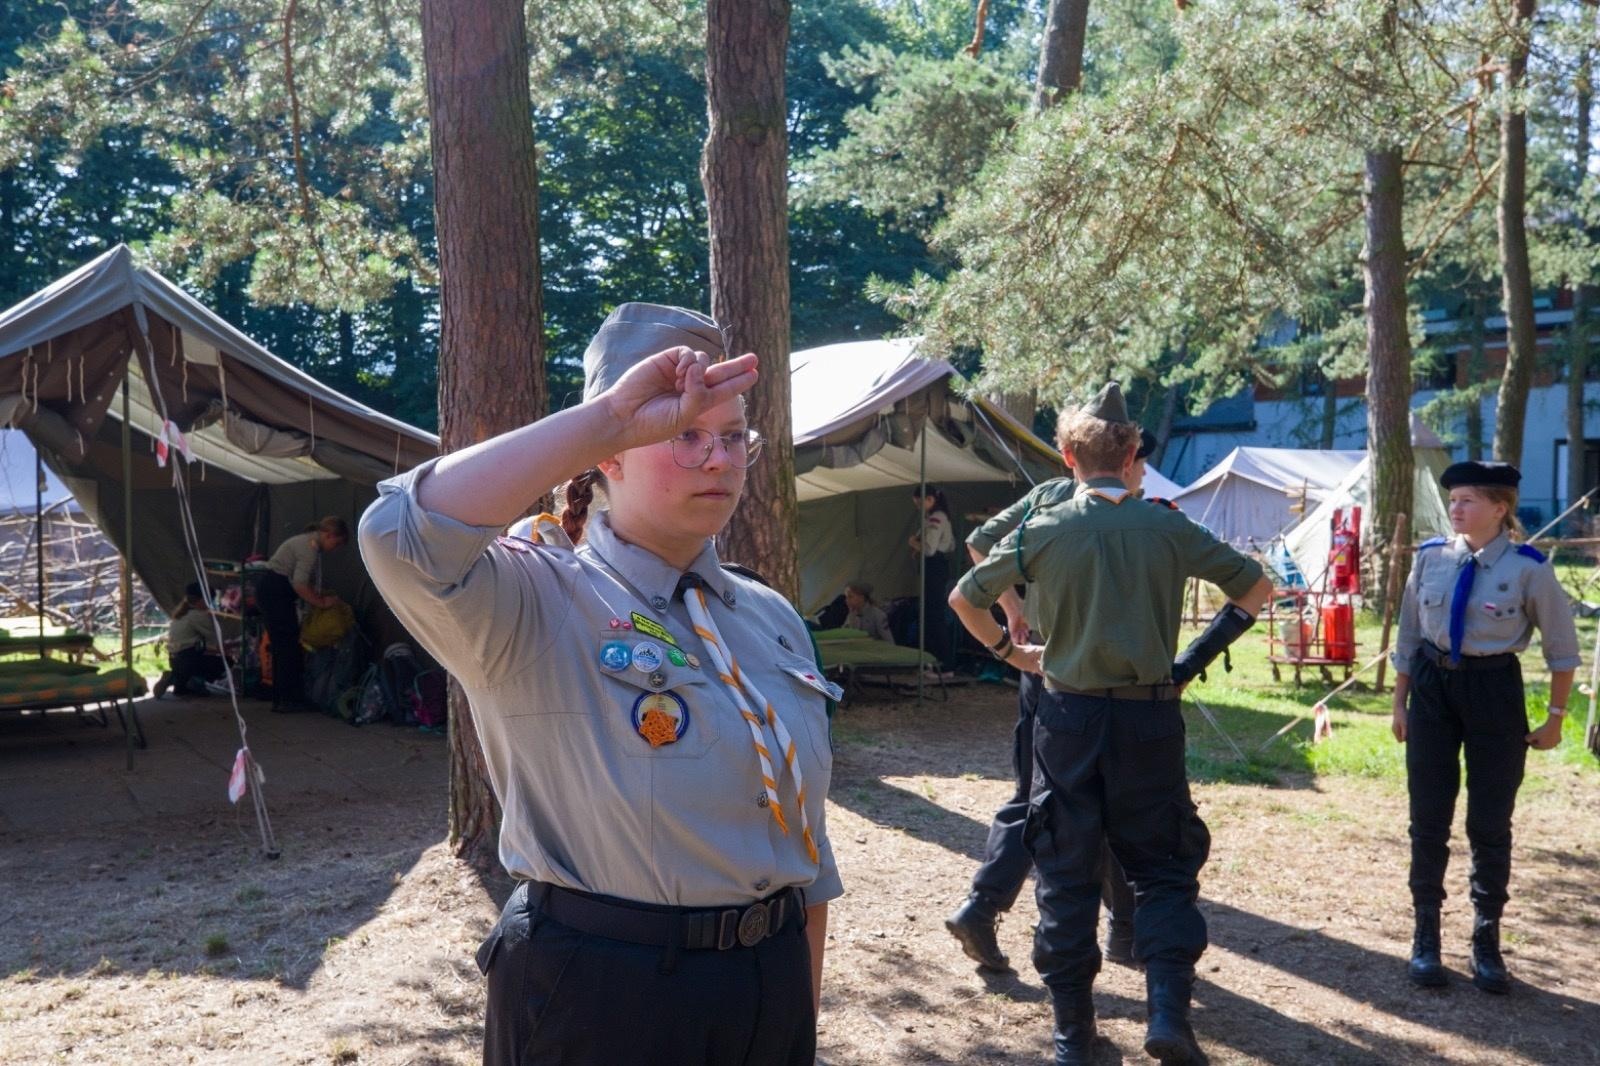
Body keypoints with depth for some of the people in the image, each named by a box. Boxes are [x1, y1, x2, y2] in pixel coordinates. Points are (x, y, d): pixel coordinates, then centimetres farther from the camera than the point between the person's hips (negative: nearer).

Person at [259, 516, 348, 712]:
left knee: (282, 647, 12)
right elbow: (299, 585, -23)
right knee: (289, 646, -6)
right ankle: (289, 700, -3)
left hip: (271, 591, 10)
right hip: (275, 593, -10)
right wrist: (322, 602, -14)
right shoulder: (310, 547, -16)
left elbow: (307, 581, 18)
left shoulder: (310, 542, 15)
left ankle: (280, 699, 15)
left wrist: (320, 595, 7)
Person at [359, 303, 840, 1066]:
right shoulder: (539, 606, -12)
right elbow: (402, 537, -34)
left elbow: (806, 839, 12)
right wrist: (608, 419, -31)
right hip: (596, 1001, -5)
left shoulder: (772, 618, 7)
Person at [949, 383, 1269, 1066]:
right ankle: (1168, 1009, -3)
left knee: (1066, 874, 9)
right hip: (1149, 716, 0)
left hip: (1068, 717, 0)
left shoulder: (1043, 530, -2)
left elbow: (964, 598, 7)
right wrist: (1198, 656, 10)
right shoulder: (1169, 528, -1)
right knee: (1161, 866, 13)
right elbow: (1256, 588, 7)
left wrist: (1008, 651, 18)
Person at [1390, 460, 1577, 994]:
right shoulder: (1431, 557, -3)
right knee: (1428, 820, 7)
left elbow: (1562, 646, 0)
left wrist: (1555, 717, 3)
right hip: (1433, 687, 3)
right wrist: (1400, 703, 9)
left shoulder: (1527, 569, -11)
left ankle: (1487, 943, 23)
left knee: (1490, 825, 7)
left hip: (1495, 691, -2)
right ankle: (1426, 938, 21)